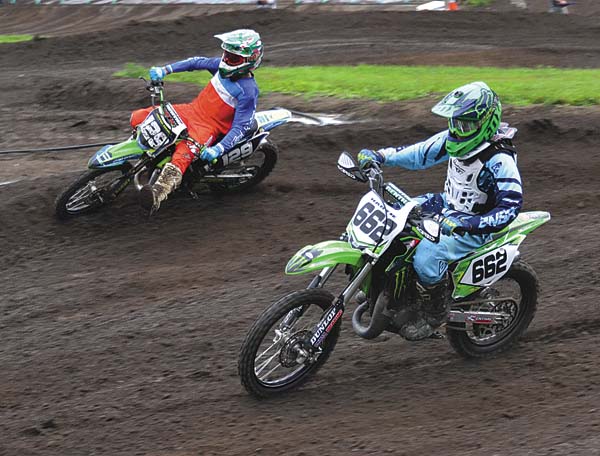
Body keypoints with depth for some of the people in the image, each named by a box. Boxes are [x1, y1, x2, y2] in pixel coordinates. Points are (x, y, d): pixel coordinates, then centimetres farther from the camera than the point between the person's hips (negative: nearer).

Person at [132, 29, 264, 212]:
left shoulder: (248, 90, -19)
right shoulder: (223, 66, 2)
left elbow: (240, 126, -21)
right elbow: (198, 62, 16)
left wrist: (218, 150, -33)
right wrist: (165, 70, 7)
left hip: (209, 128, -8)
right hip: (192, 110, 8)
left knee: (182, 157, -39)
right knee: (137, 118, 4)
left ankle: (158, 193, -59)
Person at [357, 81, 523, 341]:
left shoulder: (500, 159, -27)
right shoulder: (456, 138, -3)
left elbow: (511, 206, -33)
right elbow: (422, 153, 9)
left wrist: (466, 224, -45)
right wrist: (380, 156, -5)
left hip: (475, 227, -9)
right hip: (447, 206, 9)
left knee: (426, 255, -32)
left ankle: (435, 315, -7)